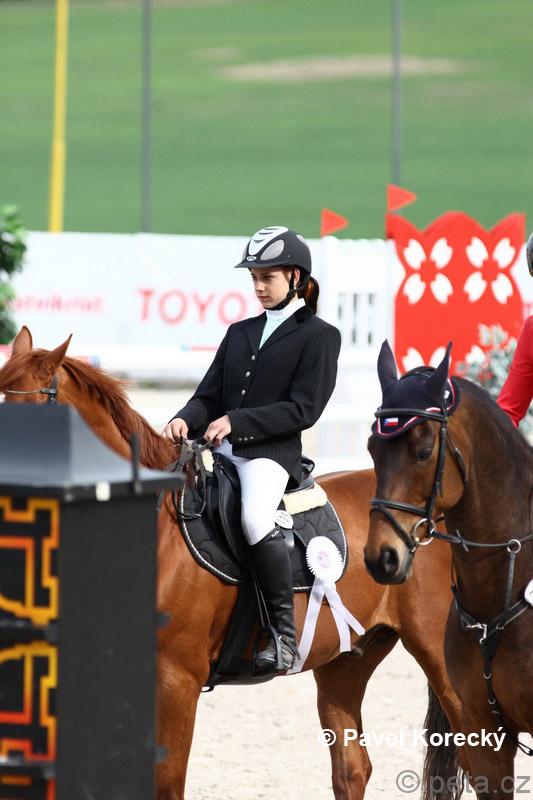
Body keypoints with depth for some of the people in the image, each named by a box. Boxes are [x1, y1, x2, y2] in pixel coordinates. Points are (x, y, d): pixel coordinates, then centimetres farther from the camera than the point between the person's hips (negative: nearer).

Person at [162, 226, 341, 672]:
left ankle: (285, 635, -26)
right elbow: (210, 396, 17)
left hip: (273, 452, -7)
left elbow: (303, 409, -7)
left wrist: (236, 422, -15)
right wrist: (186, 421, -7)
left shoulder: (319, 336, 3)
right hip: (220, 449, 7)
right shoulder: (240, 334, 22)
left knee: (256, 518, -35)